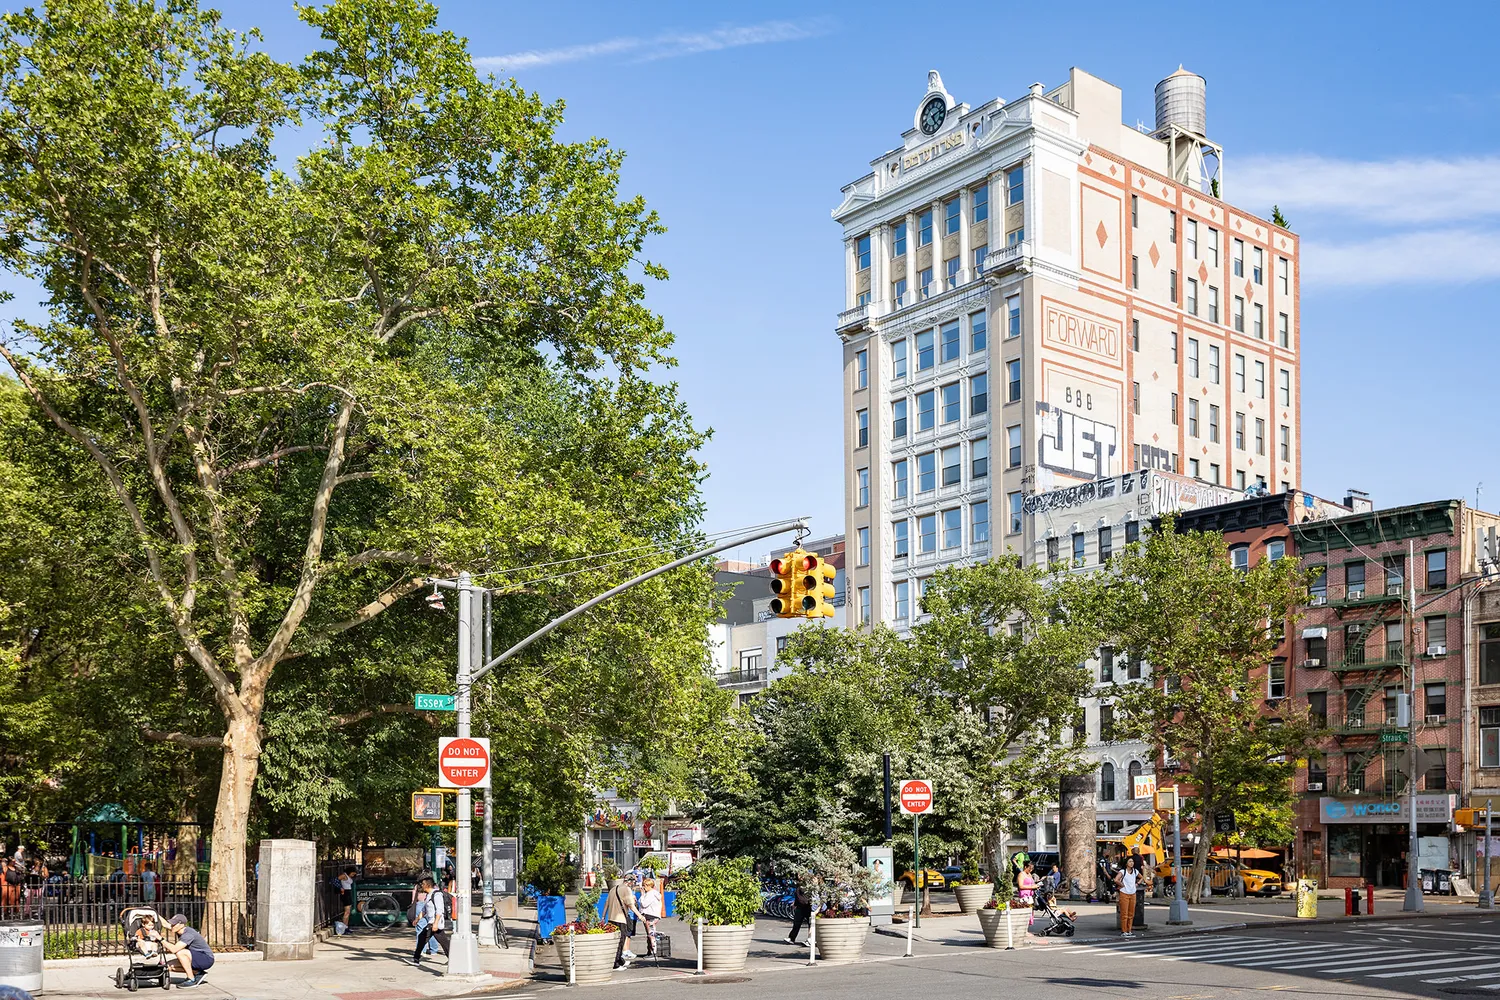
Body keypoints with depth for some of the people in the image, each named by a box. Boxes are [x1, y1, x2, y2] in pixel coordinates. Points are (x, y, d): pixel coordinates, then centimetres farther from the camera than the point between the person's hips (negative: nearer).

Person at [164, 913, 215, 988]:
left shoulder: (188, 934, -26)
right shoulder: (180, 932, 1)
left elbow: (174, 949, -36)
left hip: (207, 959, -9)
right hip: (197, 958, 9)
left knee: (180, 953, -30)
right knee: (168, 965, 0)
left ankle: (192, 980, -17)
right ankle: (197, 973, 8)